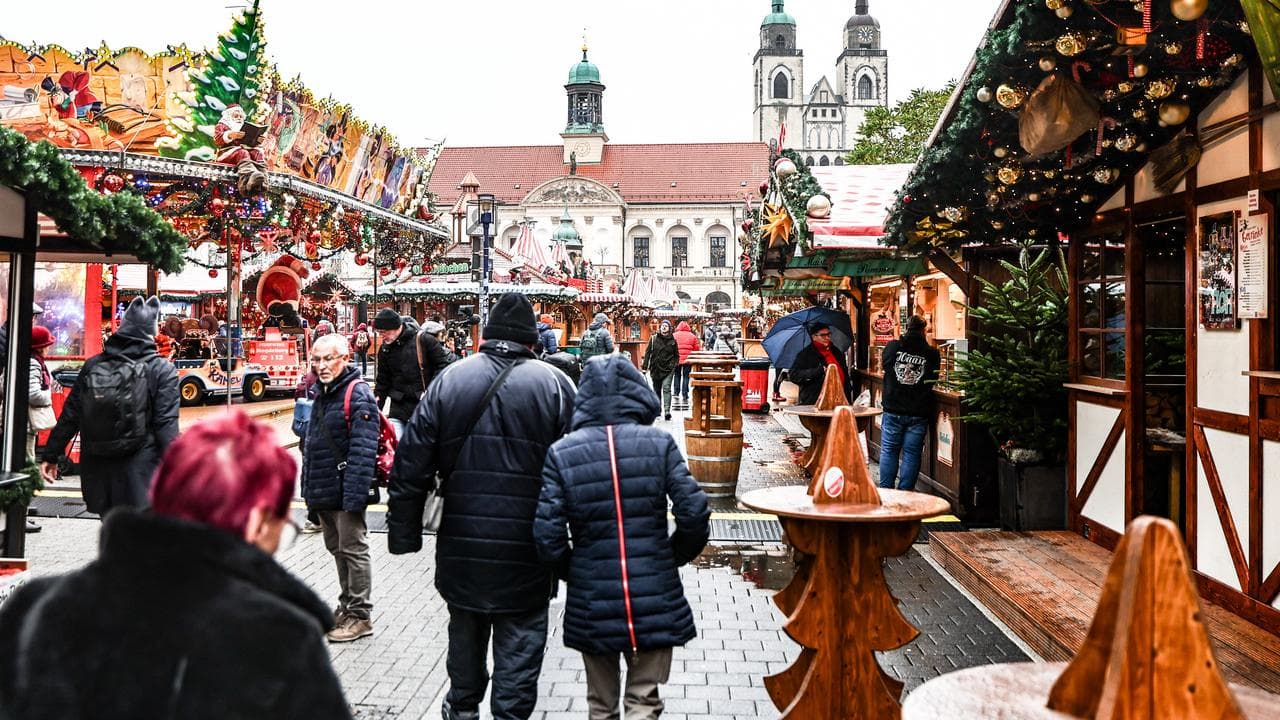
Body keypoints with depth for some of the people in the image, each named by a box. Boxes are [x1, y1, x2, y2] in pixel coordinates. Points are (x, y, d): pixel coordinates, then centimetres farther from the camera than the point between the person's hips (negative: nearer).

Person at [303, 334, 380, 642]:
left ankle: (360, 616, 11)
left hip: (345, 490, -9)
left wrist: (354, 495, -27)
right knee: (336, 549, 19)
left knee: (353, 550, 0)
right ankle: (346, 606, 33)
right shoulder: (322, 393, 13)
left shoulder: (358, 394, -16)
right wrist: (309, 486, 18)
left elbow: (363, 450, -23)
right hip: (322, 490, 9)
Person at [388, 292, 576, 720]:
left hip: (462, 537, 3)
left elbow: (412, 464, 0)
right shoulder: (555, 384, -5)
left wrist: (404, 534, 8)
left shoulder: (449, 379, 0)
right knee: (519, 639, 8)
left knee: (465, 627, 22)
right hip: (527, 548, -3)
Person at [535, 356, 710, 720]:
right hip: (655, 599, -1)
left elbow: (548, 537, -9)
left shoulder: (562, 452, -6)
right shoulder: (660, 443, -7)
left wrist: (573, 568, 11)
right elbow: (694, 512, -10)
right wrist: (675, 556, 8)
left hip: (591, 601, 1)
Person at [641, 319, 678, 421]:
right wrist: (645, 366, -2)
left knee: (666, 388, -15)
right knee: (657, 390, 11)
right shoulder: (653, 339, 4)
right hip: (656, 368, 2)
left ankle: (667, 411, -21)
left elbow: (676, 355, 12)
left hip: (668, 369, -2)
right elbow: (648, 353, 5)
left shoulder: (672, 340, 4)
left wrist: (674, 364, -3)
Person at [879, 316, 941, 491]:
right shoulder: (932, 353, -6)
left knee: (889, 450, 11)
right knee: (911, 453, 6)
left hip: (893, 410, 1)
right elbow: (934, 378, 8)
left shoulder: (892, 346, -4)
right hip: (919, 412, 0)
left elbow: (883, 364, 15)